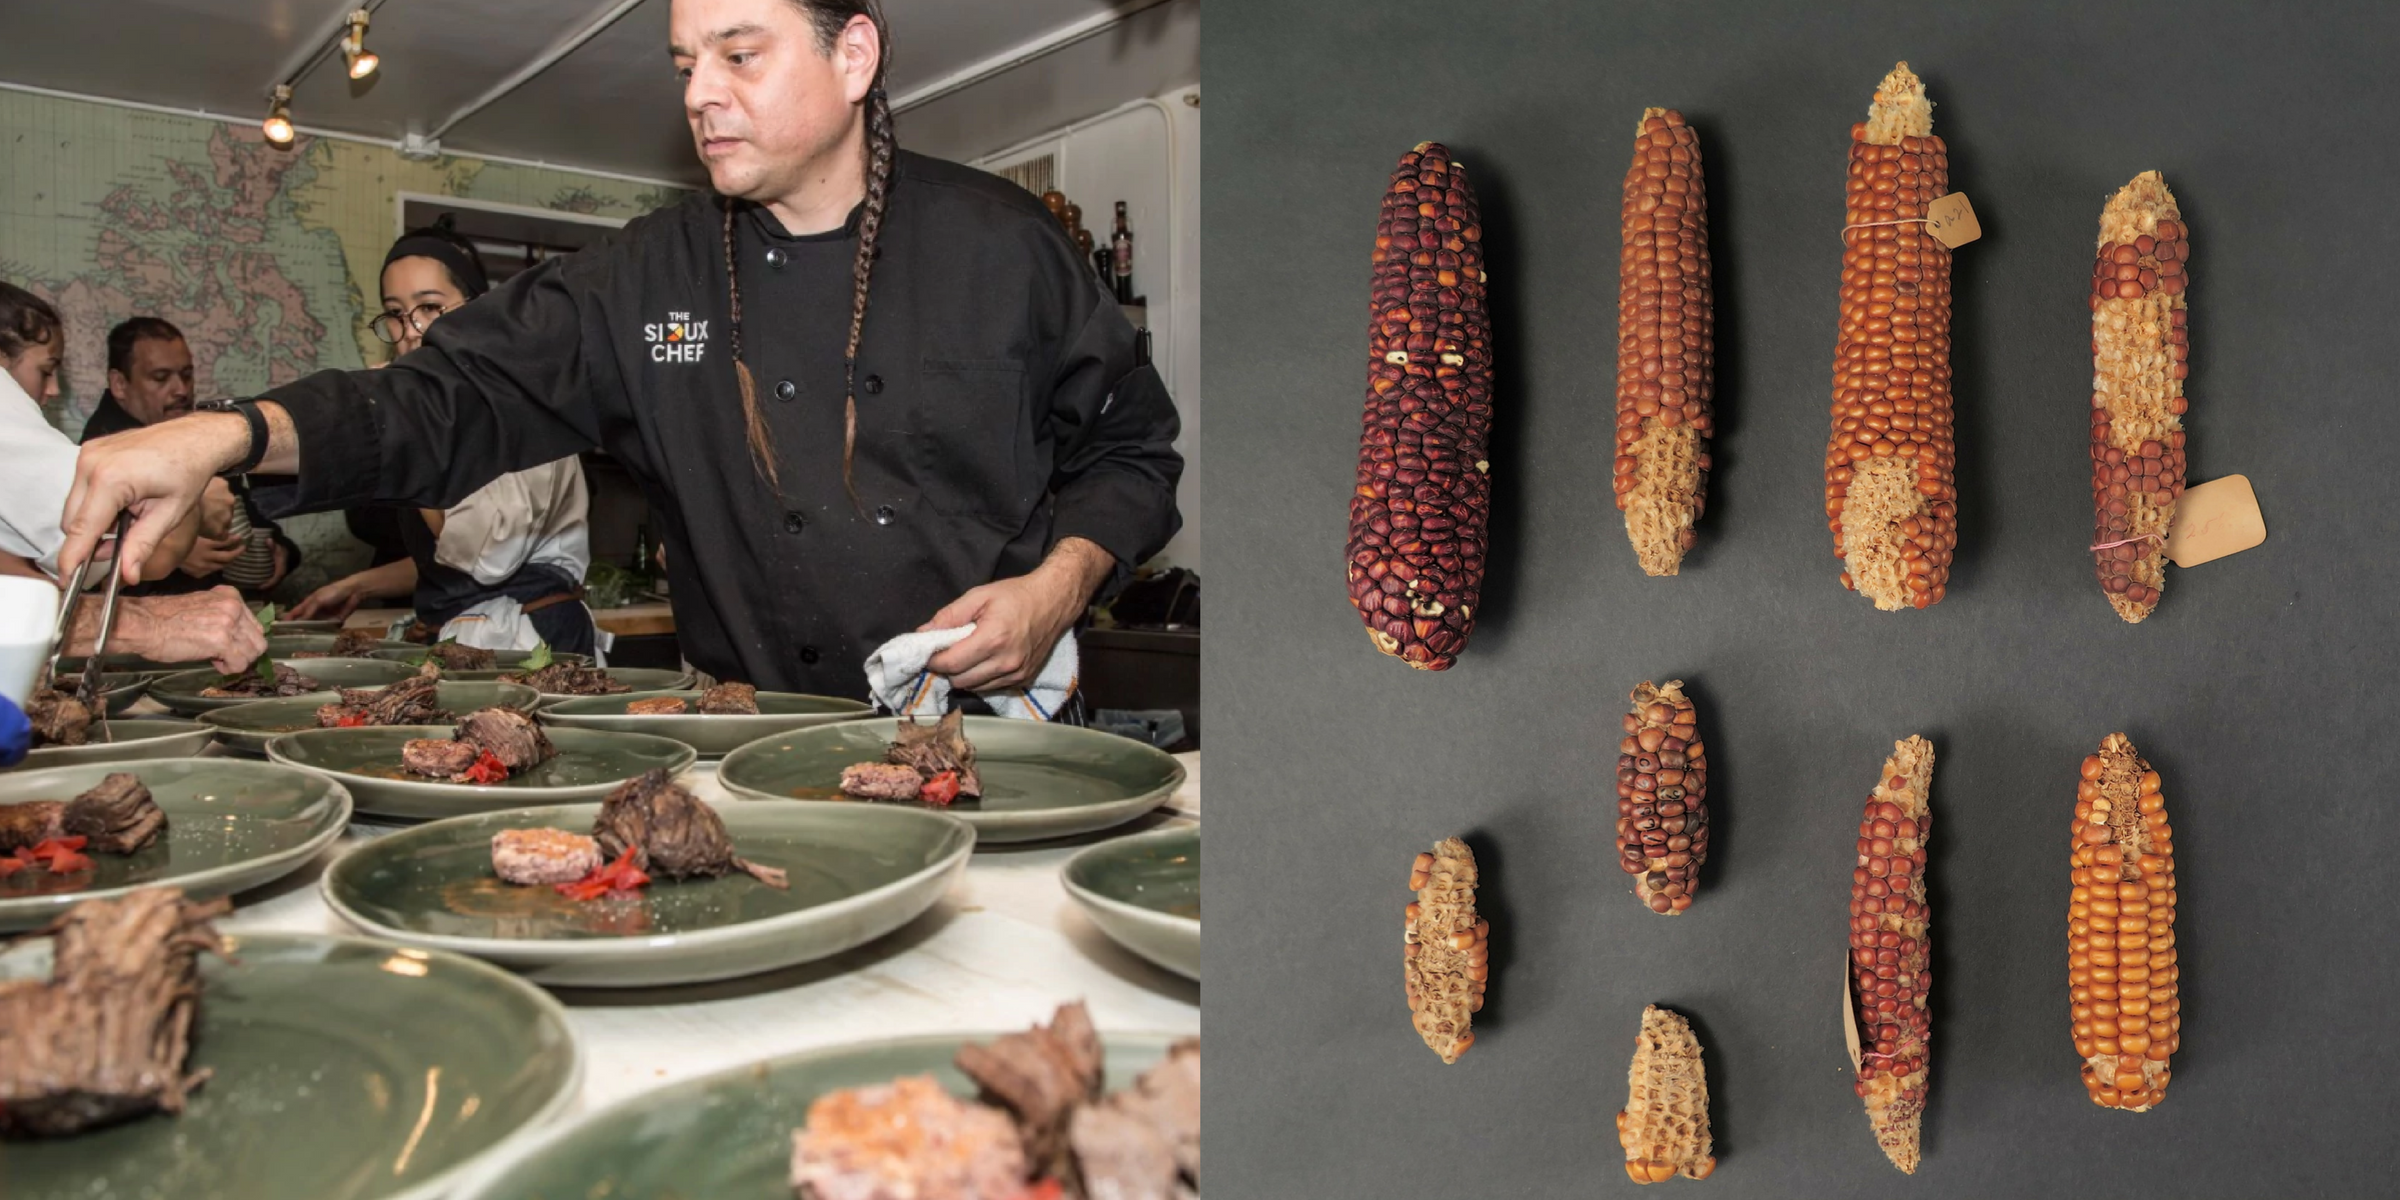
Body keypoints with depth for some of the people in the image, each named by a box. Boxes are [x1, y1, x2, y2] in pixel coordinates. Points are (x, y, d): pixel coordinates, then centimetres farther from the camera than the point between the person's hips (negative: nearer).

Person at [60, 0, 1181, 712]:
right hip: (752, 734, 3)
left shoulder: (1001, 243, 1)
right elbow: (452, 402, 3)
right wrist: (227, 434, -13)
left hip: (989, 726, -2)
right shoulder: (648, 278, 7)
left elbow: (1128, 447, 8)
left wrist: (1059, 584, -9)